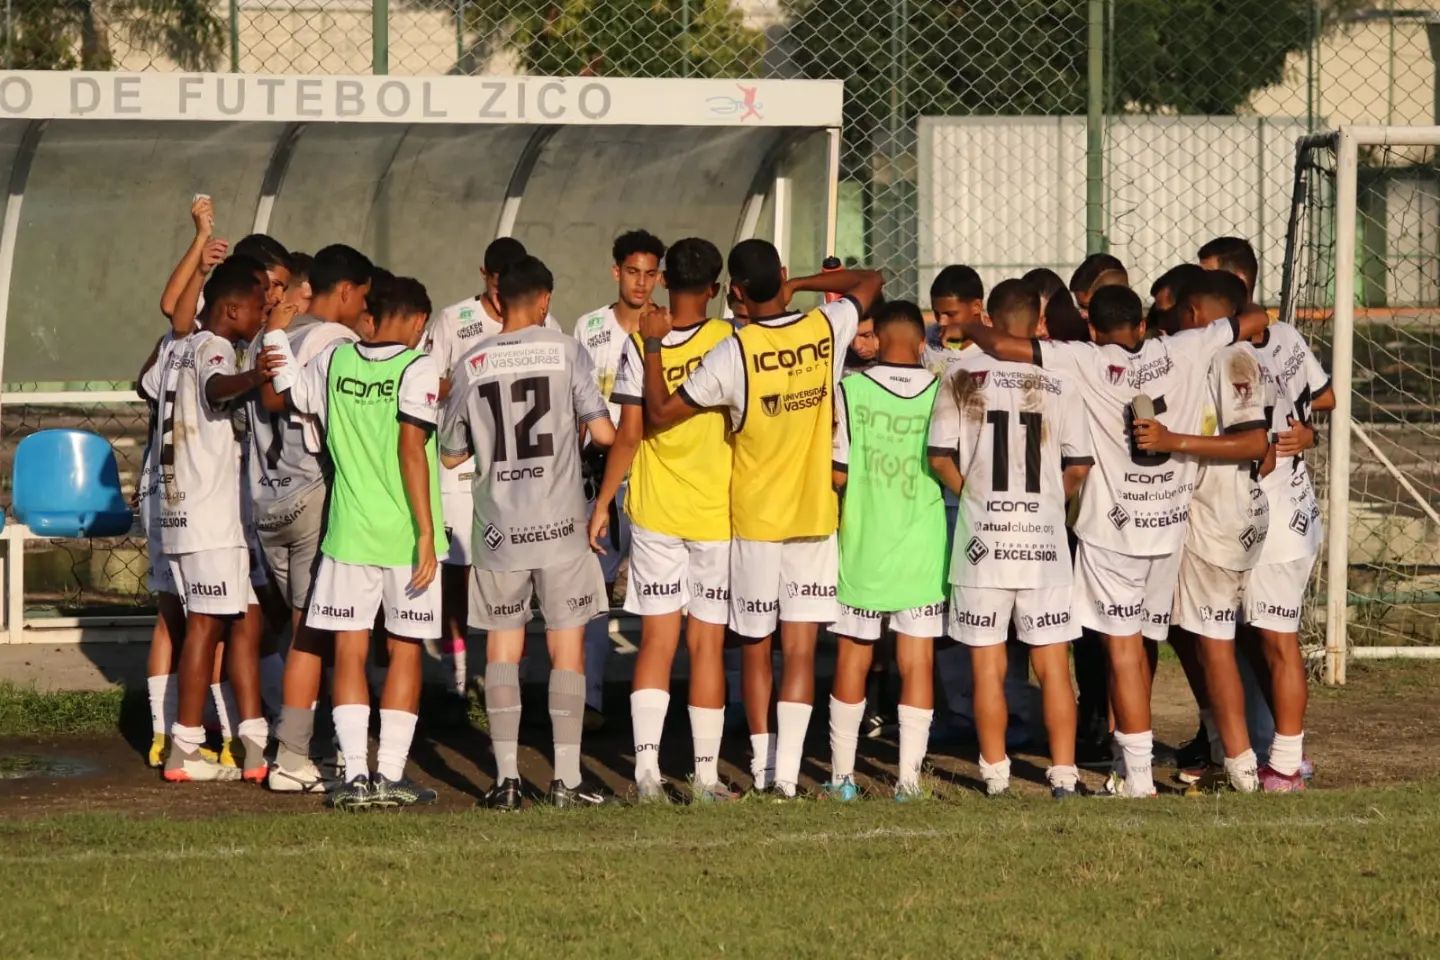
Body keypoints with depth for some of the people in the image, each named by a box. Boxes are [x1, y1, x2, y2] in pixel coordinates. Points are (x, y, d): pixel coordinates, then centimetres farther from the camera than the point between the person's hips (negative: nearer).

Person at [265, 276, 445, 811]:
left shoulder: (335, 361, 2)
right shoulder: (417, 368, -9)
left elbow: (288, 392, 19)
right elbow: (411, 449, -15)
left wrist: (276, 332, 31)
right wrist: (427, 533, -14)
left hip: (349, 531, 3)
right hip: (405, 535, -3)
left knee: (350, 649, 6)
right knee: (405, 650, 6)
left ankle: (355, 776, 0)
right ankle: (391, 775, 4)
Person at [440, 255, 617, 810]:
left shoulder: (470, 365, 2)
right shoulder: (565, 352, -3)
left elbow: (450, 455, 9)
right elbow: (604, 432, -8)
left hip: (498, 529, 1)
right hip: (559, 524, -1)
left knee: (502, 648, 8)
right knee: (567, 647, 4)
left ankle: (506, 778, 3)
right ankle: (567, 779, 2)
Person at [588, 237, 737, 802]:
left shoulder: (640, 344, -6)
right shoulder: (728, 341, -7)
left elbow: (629, 436, -6)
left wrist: (602, 504, 3)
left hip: (654, 512, 1)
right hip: (718, 512, -1)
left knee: (656, 640, 4)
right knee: (707, 644, 4)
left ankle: (646, 766, -8)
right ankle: (706, 776, 7)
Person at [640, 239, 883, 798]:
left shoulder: (734, 353, -17)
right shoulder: (826, 330, -6)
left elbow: (660, 413, -10)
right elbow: (870, 281, 16)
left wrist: (653, 345, -1)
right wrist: (800, 287, 11)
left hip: (755, 521, -2)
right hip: (816, 517, 2)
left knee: (756, 648, 12)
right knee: (801, 649, 0)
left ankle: (762, 766, 15)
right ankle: (787, 770, -8)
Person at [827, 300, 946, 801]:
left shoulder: (851, 389, -8)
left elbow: (837, 473, -7)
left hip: (862, 548, -1)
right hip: (922, 550, 1)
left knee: (852, 660, 10)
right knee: (918, 662, 5)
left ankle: (843, 774, 12)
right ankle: (908, 776, 1)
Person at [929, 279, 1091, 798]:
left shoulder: (963, 378, -3)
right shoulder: (1059, 383, -1)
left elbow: (940, 458, -3)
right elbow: (1078, 466, 2)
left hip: (983, 540, -1)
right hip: (1044, 541, 1)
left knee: (988, 662, 6)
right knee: (1052, 661, 7)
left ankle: (994, 771, 7)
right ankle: (1063, 771, 6)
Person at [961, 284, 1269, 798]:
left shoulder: (1088, 363, -9)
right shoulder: (1182, 352, 0)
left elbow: (1002, 345, -11)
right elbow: (1253, 321, 9)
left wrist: (969, 326, 9)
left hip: (1112, 529, -4)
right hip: (1170, 524, 4)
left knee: (1124, 649, -2)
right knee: (1139, 647, 15)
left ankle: (1139, 774, -5)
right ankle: (1130, 754, 21)